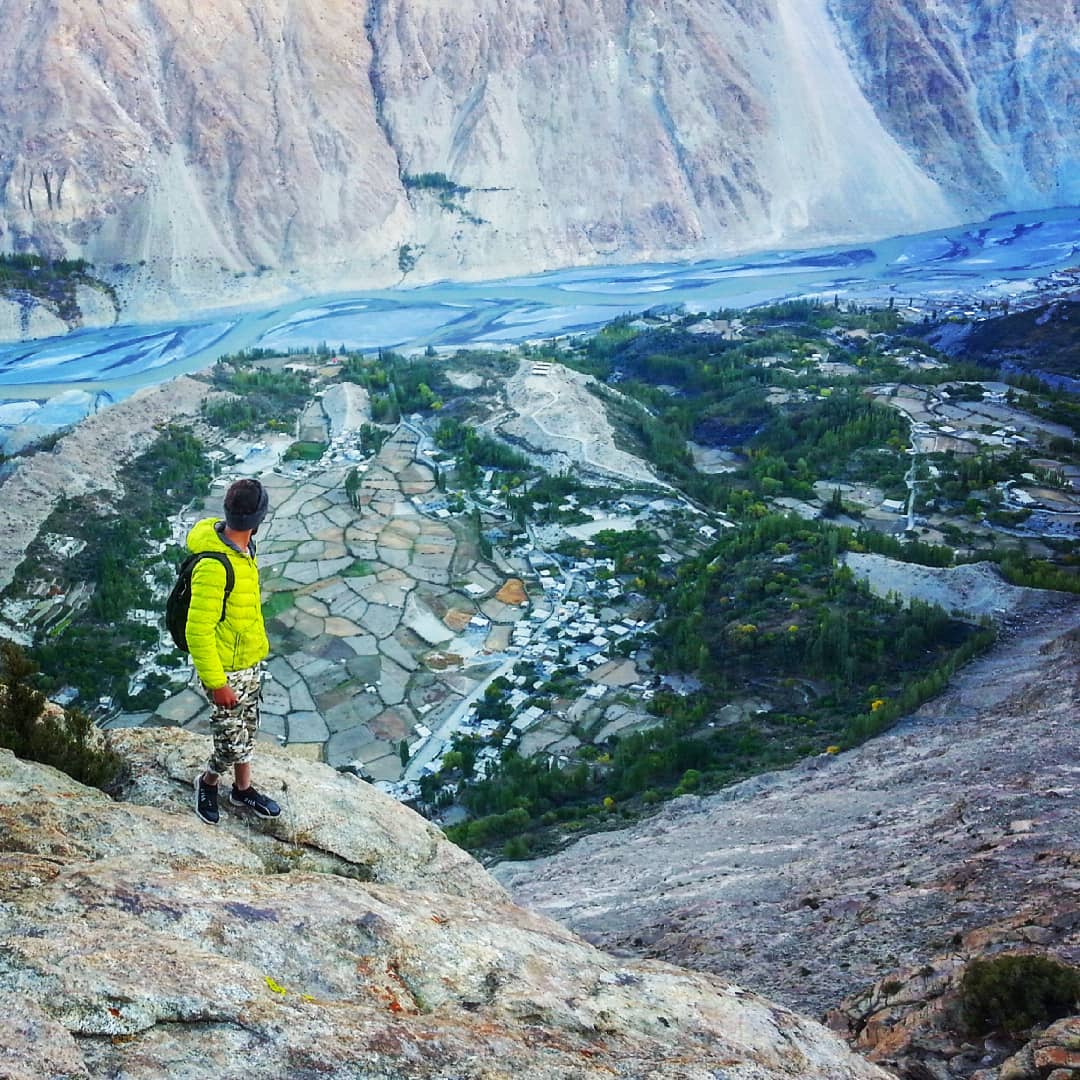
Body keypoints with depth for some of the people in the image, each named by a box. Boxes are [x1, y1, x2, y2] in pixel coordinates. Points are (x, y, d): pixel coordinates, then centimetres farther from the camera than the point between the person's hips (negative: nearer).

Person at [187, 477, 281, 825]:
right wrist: (216, 683, -22)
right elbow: (198, 631, -27)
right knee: (233, 743, 5)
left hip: (251, 661, 9)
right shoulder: (214, 566, -32)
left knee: (247, 729, 24)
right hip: (226, 670, -9)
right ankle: (207, 782, 34)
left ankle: (243, 788, 44)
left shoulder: (241, 547, -3)